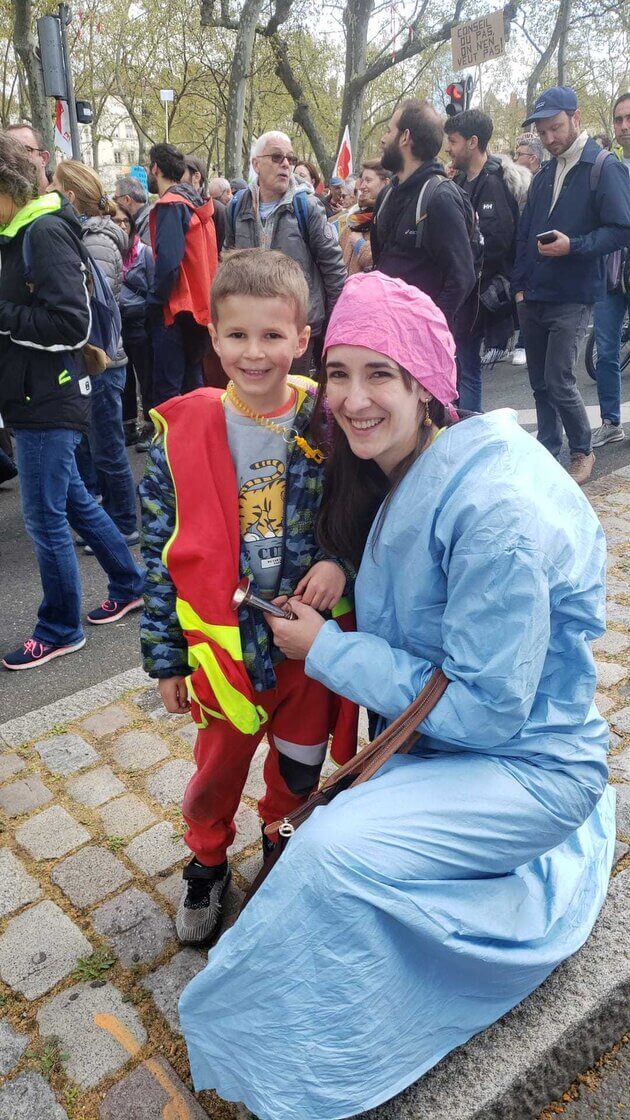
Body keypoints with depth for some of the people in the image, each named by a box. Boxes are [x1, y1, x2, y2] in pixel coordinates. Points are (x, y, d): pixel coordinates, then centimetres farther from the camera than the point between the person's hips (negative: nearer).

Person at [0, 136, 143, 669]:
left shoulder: (45, 232, -14)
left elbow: (72, 322, -22)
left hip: (49, 400, -9)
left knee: (45, 517, 0)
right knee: (73, 501, 18)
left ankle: (60, 629, 15)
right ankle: (130, 586, 33)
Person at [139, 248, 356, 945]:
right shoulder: (182, 435, -9)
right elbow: (161, 552, -3)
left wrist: (340, 561, -19)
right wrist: (166, 657, -1)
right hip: (226, 646, 0)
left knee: (300, 769, 20)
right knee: (217, 772, 17)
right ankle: (207, 862, 47)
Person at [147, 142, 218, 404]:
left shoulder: (171, 205, -12)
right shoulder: (194, 202, 14)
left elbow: (168, 262, -23)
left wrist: (155, 300, -11)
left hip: (176, 310, -9)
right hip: (200, 306, 9)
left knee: (168, 391, -6)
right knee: (191, 384, 16)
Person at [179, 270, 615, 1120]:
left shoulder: (492, 508, -29)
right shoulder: (408, 476, 0)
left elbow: (488, 709, -25)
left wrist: (328, 651, -19)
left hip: (530, 761, -8)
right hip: (440, 736, 9)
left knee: (333, 849, -22)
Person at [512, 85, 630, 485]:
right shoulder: (546, 173, 16)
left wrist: (573, 246, -23)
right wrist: (520, 284, 8)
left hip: (572, 299, -7)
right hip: (533, 298, 7)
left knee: (559, 382, -9)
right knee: (541, 383, 10)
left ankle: (583, 452, 11)